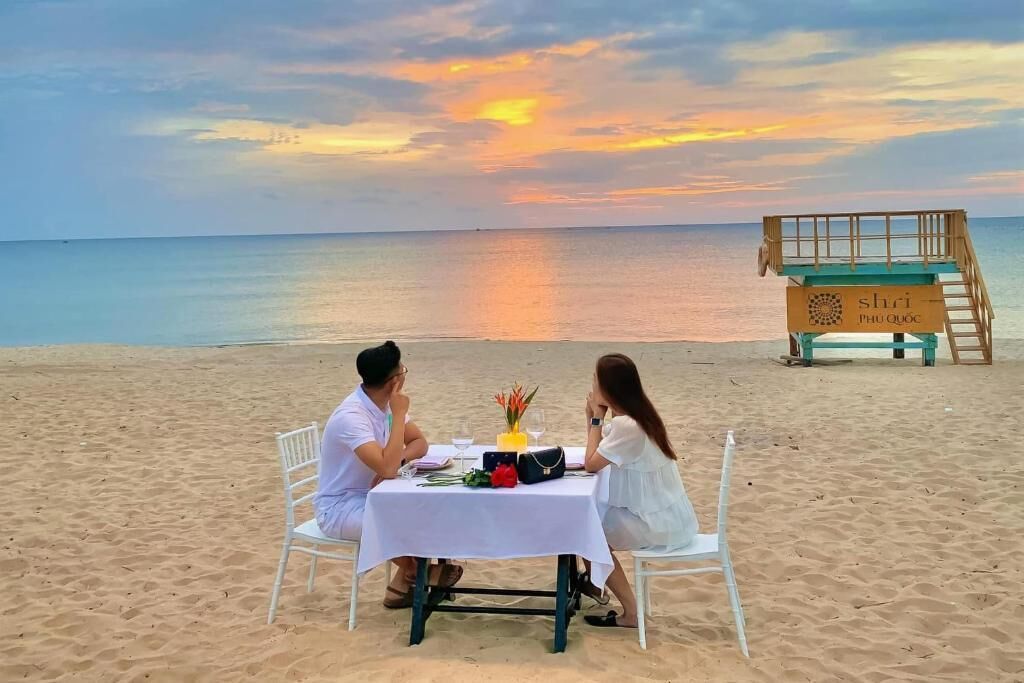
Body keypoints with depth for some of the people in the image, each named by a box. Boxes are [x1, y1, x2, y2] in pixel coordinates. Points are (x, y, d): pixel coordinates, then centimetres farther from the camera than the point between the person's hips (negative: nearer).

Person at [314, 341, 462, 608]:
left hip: (369, 496, 8)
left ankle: (405, 581, 2)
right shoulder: (351, 416, -29)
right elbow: (387, 468, -37)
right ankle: (412, 573, 3)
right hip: (339, 508, -8)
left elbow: (420, 443, 5)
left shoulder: (386, 405, -2)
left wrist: (398, 460, -18)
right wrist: (399, 414, -29)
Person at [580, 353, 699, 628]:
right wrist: (592, 415, 1)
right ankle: (594, 583, 34)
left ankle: (630, 612, 7)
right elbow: (598, 455, 13)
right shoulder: (637, 414, 5)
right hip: (667, 515, 9)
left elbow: (591, 464, -16)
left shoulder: (626, 426, -26)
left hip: (660, 524, -9)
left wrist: (597, 418, -10)